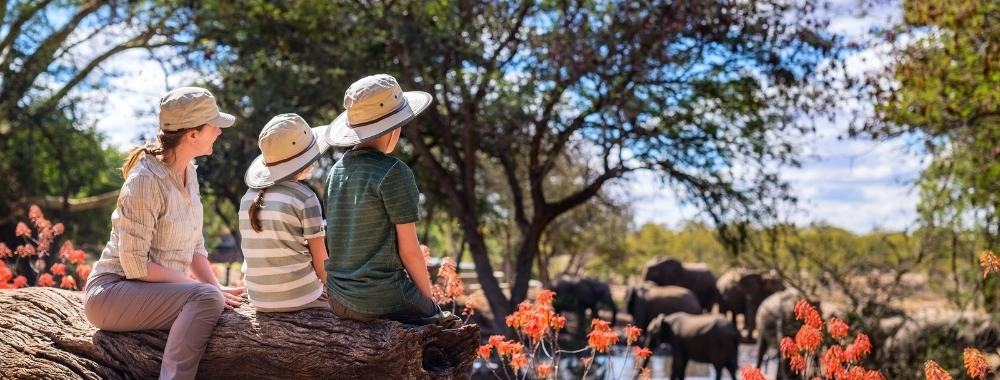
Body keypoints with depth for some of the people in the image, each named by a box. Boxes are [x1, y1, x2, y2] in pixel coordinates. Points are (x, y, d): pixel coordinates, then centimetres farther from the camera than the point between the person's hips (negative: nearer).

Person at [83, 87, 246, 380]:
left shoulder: (187, 172, 5)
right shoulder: (146, 181, -20)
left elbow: (195, 246, 9)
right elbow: (135, 265, -23)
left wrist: (217, 288, -7)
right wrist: (208, 289, -21)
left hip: (156, 292, 8)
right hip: (112, 292, -8)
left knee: (222, 304, -15)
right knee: (206, 298, -29)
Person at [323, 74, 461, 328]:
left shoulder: (337, 170, 6)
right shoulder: (393, 172, -14)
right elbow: (409, 250, -12)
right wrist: (429, 302, 0)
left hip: (339, 300, 7)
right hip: (382, 301, -7)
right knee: (450, 326, 17)